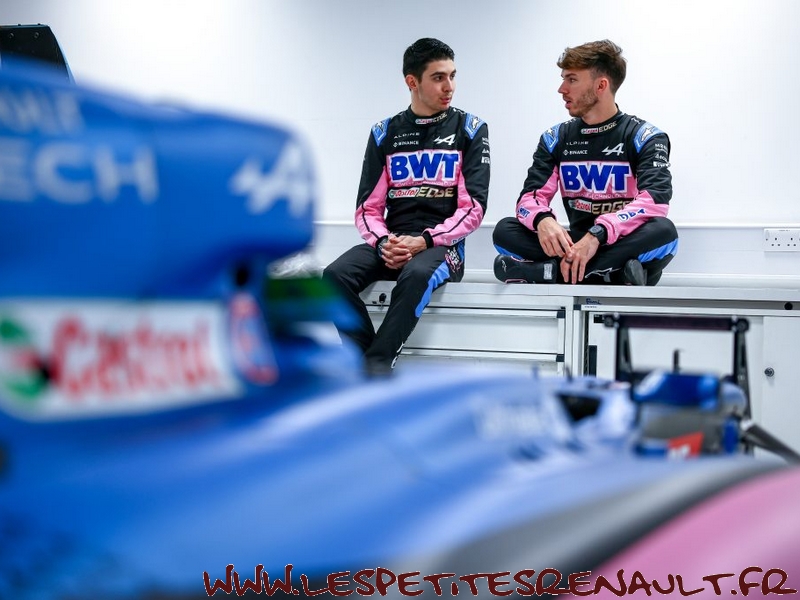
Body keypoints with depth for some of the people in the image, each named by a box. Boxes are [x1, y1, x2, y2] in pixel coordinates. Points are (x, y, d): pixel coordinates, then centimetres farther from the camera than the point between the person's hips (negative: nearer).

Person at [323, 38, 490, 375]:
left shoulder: (470, 130, 4)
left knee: (416, 275, -38)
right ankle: (373, 372, -23)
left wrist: (423, 241, -17)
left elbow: (473, 208, -3)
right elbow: (368, 208, 9)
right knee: (335, 275, -26)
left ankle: (373, 368, -32)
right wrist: (383, 243, -13)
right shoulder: (384, 134, 10)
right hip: (391, 243, 3)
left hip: (442, 244, -3)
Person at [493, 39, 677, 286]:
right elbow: (530, 196, -2)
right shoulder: (556, 138, 8)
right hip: (575, 247, 3)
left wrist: (597, 235, -35)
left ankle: (555, 271, -30)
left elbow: (656, 200, -20)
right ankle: (617, 274, -30)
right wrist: (542, 220, -29)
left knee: (664, 231, -34)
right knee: (504, 231, -19)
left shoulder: (644, 137, -4)